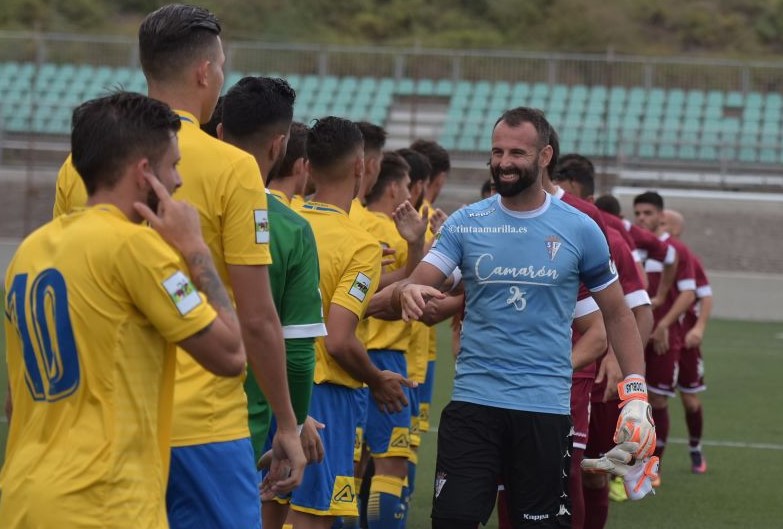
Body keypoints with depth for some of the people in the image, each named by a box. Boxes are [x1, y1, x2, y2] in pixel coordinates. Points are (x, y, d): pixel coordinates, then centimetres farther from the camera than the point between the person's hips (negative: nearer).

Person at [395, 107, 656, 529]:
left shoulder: (579, 230, 2)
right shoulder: (465, 223, 4)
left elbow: (616, 313, 9)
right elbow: (418, 286, -4)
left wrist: (636, 396, 2)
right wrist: (408, 292, -30)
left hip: (547, 407, -1)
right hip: (473, 401, 1)